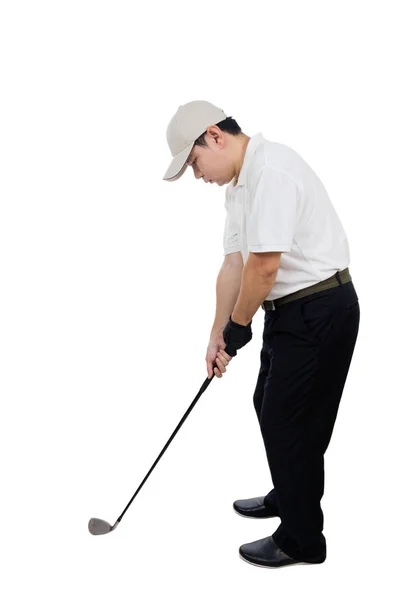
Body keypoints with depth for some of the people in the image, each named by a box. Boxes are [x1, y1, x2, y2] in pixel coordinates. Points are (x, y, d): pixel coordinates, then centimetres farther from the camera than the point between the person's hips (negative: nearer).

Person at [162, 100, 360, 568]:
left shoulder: (271, 171, -22)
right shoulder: (239, 184, 12)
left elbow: (264, 265, -25)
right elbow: (234, 264, 13)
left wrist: (238, 326, -10)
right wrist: (217, 334, 12)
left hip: (318, 312, -10)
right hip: (291, 311, 10)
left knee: (289, 422, -2)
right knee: (271, 407, 21)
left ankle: (302, 541, 15)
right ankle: (287, 498, 42)